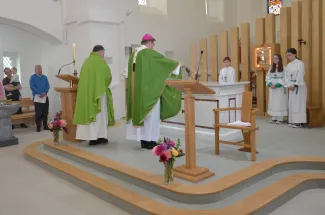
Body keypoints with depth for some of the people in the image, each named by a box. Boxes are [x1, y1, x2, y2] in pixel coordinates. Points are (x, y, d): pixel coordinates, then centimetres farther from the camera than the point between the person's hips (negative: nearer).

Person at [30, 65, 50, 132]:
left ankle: (45, 125, 15)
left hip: (45, 97, 4)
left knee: (45, 112, 6)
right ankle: (38, 126, 2)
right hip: (37, 97, -4)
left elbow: (48, 86, 6)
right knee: (38, 113, -5)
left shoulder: (45, 77, 12)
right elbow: (32, 87, -10)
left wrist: (45, 93, -13)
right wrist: (40, 93, -18)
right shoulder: (32, 77, 0)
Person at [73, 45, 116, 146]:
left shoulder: (86, 61, 12)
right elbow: (108, 76, -6)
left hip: (86, 92, 7)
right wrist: (104, 85, 15)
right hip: (98, 91, -6)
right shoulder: (100, 61, -7)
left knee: (89, 112, 8)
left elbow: (84, 78, 15)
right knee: (98, 114, -1)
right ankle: (97, 137, 0)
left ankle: (91, 136, 8)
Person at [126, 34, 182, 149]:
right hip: (149, 90, -8)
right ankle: (149, 140, 3)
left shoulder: (134, 54, 13)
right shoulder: (150, 53, -11)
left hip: (137, 90, 8)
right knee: (150, 114, -1)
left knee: (141, 112, 10)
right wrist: (177, 64, 10)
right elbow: (165, 61, -5)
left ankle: (143, 140, 15)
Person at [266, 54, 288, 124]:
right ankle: (274, 118, 13)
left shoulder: (284, 68, -4)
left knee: (280, 102, -2)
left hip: (280, 88, -5)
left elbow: (285, 78, -11)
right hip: (272, 88, 5)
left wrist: (277, 85, -18)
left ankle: (280, 119, 3)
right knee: (273, 102, 6)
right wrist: (270, 84, -11)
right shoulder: (271, 68, 11)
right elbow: (268, 77, 7)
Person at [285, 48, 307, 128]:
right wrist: (289, 85, -5)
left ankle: (299, 122, -3)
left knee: (299, 103, -6)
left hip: (299, 86, -7)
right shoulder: (289, 65, 11)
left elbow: (300, 76, -13)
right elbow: (287, 77, 8)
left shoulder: (300, 63, -8)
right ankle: (293, 121, 12)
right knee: (292, 103, 6)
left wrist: (295, 85, -15)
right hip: (291, 86, 7)